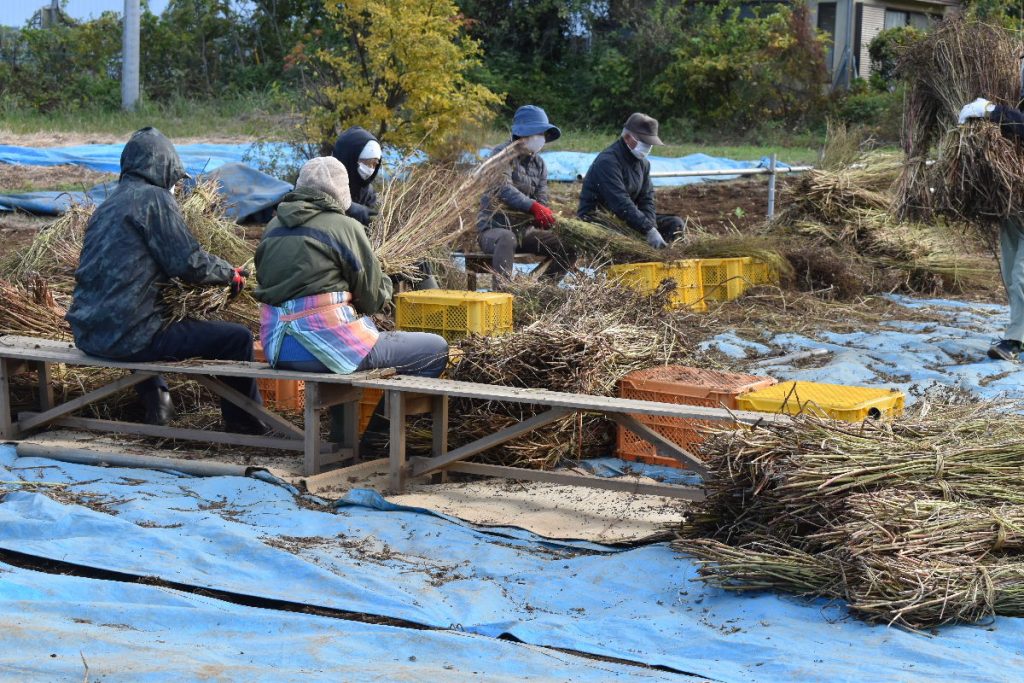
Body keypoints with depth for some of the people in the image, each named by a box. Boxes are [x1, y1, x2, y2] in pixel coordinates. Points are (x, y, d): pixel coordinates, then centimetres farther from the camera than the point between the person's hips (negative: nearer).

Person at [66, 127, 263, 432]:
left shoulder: (109, 204, 17)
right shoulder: (154, 198, -8)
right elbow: (188, 263, -12)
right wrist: (231, 273, 7)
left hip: (89, 335, 9)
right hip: (128, 337, -9)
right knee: (238, 338, -5)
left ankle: (155, 402, 43)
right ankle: (246, 422, 10)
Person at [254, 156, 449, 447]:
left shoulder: (274, 227, 13)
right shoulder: (345, 227, -6)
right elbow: (373, 299, -2)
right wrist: (384, 284, 22)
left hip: (278, 348, 8)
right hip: (326, 343, -8)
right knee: (436, 349, 3)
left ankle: (342, 434, 37)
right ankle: (377, 432, 9)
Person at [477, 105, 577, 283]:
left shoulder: (539, 164, 14)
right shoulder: (501, 154, -7)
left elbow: (541, 200, 7)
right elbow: (504, 189, -25)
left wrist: (544, 217, -19)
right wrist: (534, 207, -40)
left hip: (525, 229, 7)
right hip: (494, 228, -7)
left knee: (569, 247, -7)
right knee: (506, 239, -41)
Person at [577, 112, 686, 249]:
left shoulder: (642, 163, 9)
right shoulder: (608, 161, -21)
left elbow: (646, 198, 4)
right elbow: (621, 203, -31)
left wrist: (651, 228, -16)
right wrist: (649, 231, -36)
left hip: (625, 219, 9)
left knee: (676, 224, -2)